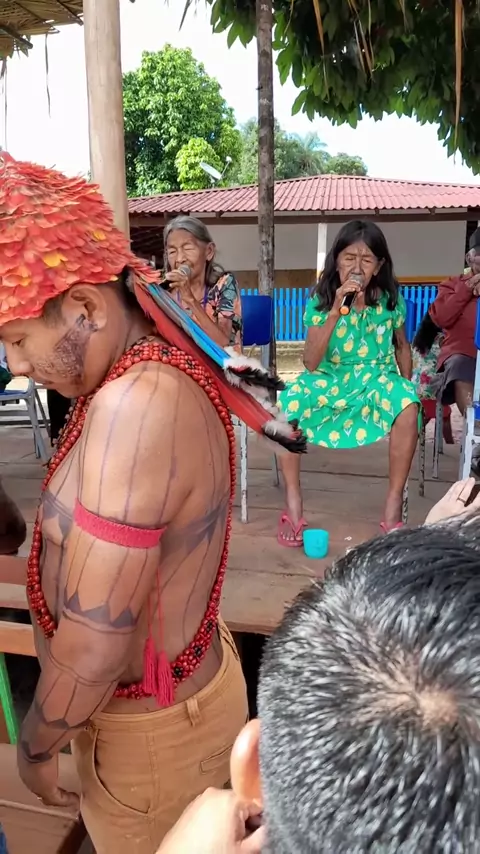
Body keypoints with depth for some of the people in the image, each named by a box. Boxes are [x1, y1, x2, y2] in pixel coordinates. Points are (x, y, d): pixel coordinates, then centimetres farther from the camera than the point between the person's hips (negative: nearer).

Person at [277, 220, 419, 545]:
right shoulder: (321, 299, -7)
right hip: (330, 379, 0)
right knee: (284, 404, -30)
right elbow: (311, 363, -17)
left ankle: (394, 502, -18)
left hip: (377, 378, 0)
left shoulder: (391, 299, -3)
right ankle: (294, 499, -14)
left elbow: (402, 346, 14)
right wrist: (335, 311, -25)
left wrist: (405, 387, 4)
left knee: (407, 406, -34)